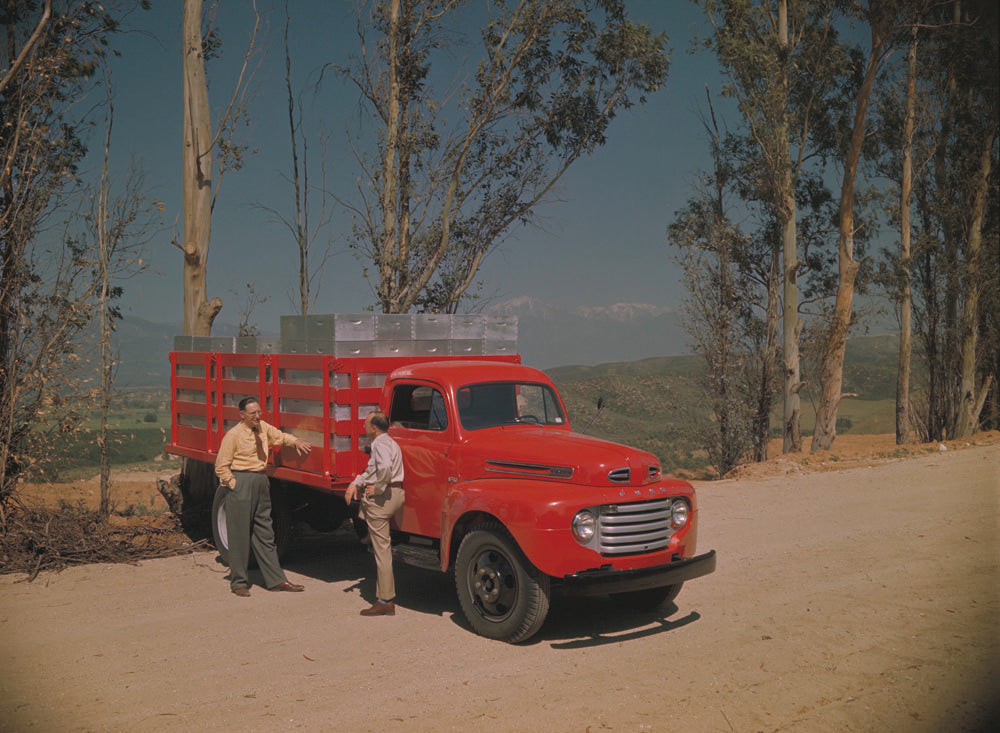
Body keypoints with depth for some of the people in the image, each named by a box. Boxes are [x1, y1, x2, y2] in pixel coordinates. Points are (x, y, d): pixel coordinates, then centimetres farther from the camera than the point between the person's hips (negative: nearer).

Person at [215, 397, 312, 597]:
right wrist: (234, 485, -11)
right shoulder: (233, 435, -11)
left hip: (261, 481, 7)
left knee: (264, 532, 11)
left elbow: (280, 436, 24)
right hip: (242, 482, -7)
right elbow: (221, 467, -7)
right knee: (240, 533, 1)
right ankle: (238, 582, 14)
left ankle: (276, 580, 15)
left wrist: (296, 441, 5)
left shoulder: (263, 428, 6)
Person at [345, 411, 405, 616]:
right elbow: (371, 471, 24)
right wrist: (355, 484, 12)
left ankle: (385, 600, -3)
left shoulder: (380, 443, -12)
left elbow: (385, 467, -32)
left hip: (381, 498, -10)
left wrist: (378, 487, -18)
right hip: (396, 494, 10)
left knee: (381, 548, -6)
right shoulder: (390, 443, 21)